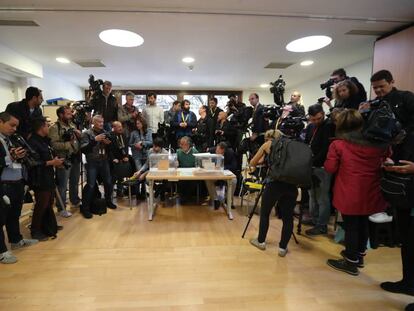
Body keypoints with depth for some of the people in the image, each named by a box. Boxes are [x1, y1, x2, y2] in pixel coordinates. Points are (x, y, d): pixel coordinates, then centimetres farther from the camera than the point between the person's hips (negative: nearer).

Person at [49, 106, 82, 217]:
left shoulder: (72, 125, 12)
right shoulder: (55, 128, -12)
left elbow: (80, 140, 19)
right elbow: (54, 144, -24)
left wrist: (79, 135, -2)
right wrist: (69, 143, -22)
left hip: (76, 159, 7)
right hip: (64, 160, -7)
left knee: (75, 182, 21)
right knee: (62, 185, 2)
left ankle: (75, 201, 38)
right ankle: (61, 208, 14)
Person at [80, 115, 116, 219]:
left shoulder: (105, 133, 12)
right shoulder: (87, 133, -4)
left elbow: (109, 149, 16)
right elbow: (83, 148, -16)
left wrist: (108, 143, -6)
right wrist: (94, 140, -22)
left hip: (104, 162, 5)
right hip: (92, 163, -5)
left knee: (108, 182, 11)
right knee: (90, 185, -8)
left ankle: (108, 201, 32)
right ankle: (85, 208, 4)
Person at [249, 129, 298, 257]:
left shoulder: (268, 144, 12)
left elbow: (252, 163, 17)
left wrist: (261, 162, 37)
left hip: (274, 183, -2)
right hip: (292, 184, 3)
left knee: (264, 213, 17)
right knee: (288, 217, 14)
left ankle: (261, 241, 31)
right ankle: (283, 248, 22)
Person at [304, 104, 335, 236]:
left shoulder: (329, 126, -9)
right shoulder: (310, 127, 13)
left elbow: (326, 149, -16)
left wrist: (314, 162, -14)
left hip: (322, 167, -7)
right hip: (311, 166, 7)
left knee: (322, 198, 0)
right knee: (312, 196, 16)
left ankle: (322, 226, 9)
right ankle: (314, 220, 29)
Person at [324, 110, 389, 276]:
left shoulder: (337, 144, -13)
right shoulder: (377, 143, 1)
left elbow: (330, 168, -8)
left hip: (349, 194, -5)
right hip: (370, 193, 5)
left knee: (351, 226, 7)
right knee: (363, 224, 20)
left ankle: (351, 262, 20)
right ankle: (359, 255, 37)